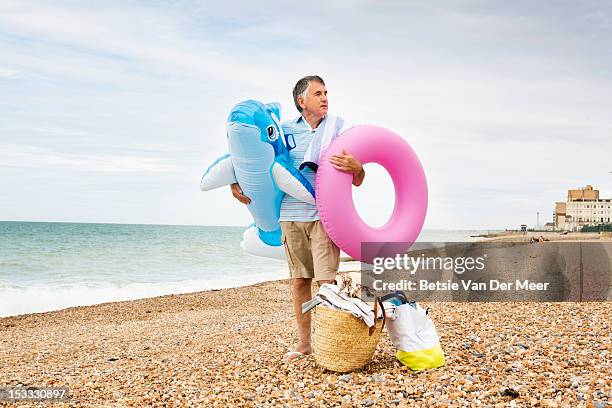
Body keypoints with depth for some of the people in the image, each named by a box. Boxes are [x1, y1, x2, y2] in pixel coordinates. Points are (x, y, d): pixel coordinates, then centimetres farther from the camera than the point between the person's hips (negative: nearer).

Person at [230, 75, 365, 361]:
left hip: (324, 214, -2)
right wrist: (235, 182, 2)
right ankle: (303, 343, 20)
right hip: (291, 216, 2)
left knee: (326, 280, -9)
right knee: (299, 281, 9)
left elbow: (357, 181, 4)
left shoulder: (339, 127, 5)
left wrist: (356, 167, -20)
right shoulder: (285, 130, 9)